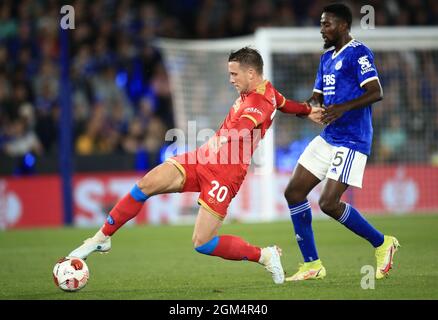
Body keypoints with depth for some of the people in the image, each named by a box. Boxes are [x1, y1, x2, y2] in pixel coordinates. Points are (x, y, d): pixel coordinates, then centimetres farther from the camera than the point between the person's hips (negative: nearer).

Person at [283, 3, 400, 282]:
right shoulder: (327, 58, 17)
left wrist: (343, 107, -33)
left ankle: (382, 243, 6)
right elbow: (317, 98, 21)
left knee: (329, 203, -15)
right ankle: (312, 264, 10)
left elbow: (376, 92, -22)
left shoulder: (358, 53, -11)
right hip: (328, 138, 9)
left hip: (351, 141, -9)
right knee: (294, 192, 3)